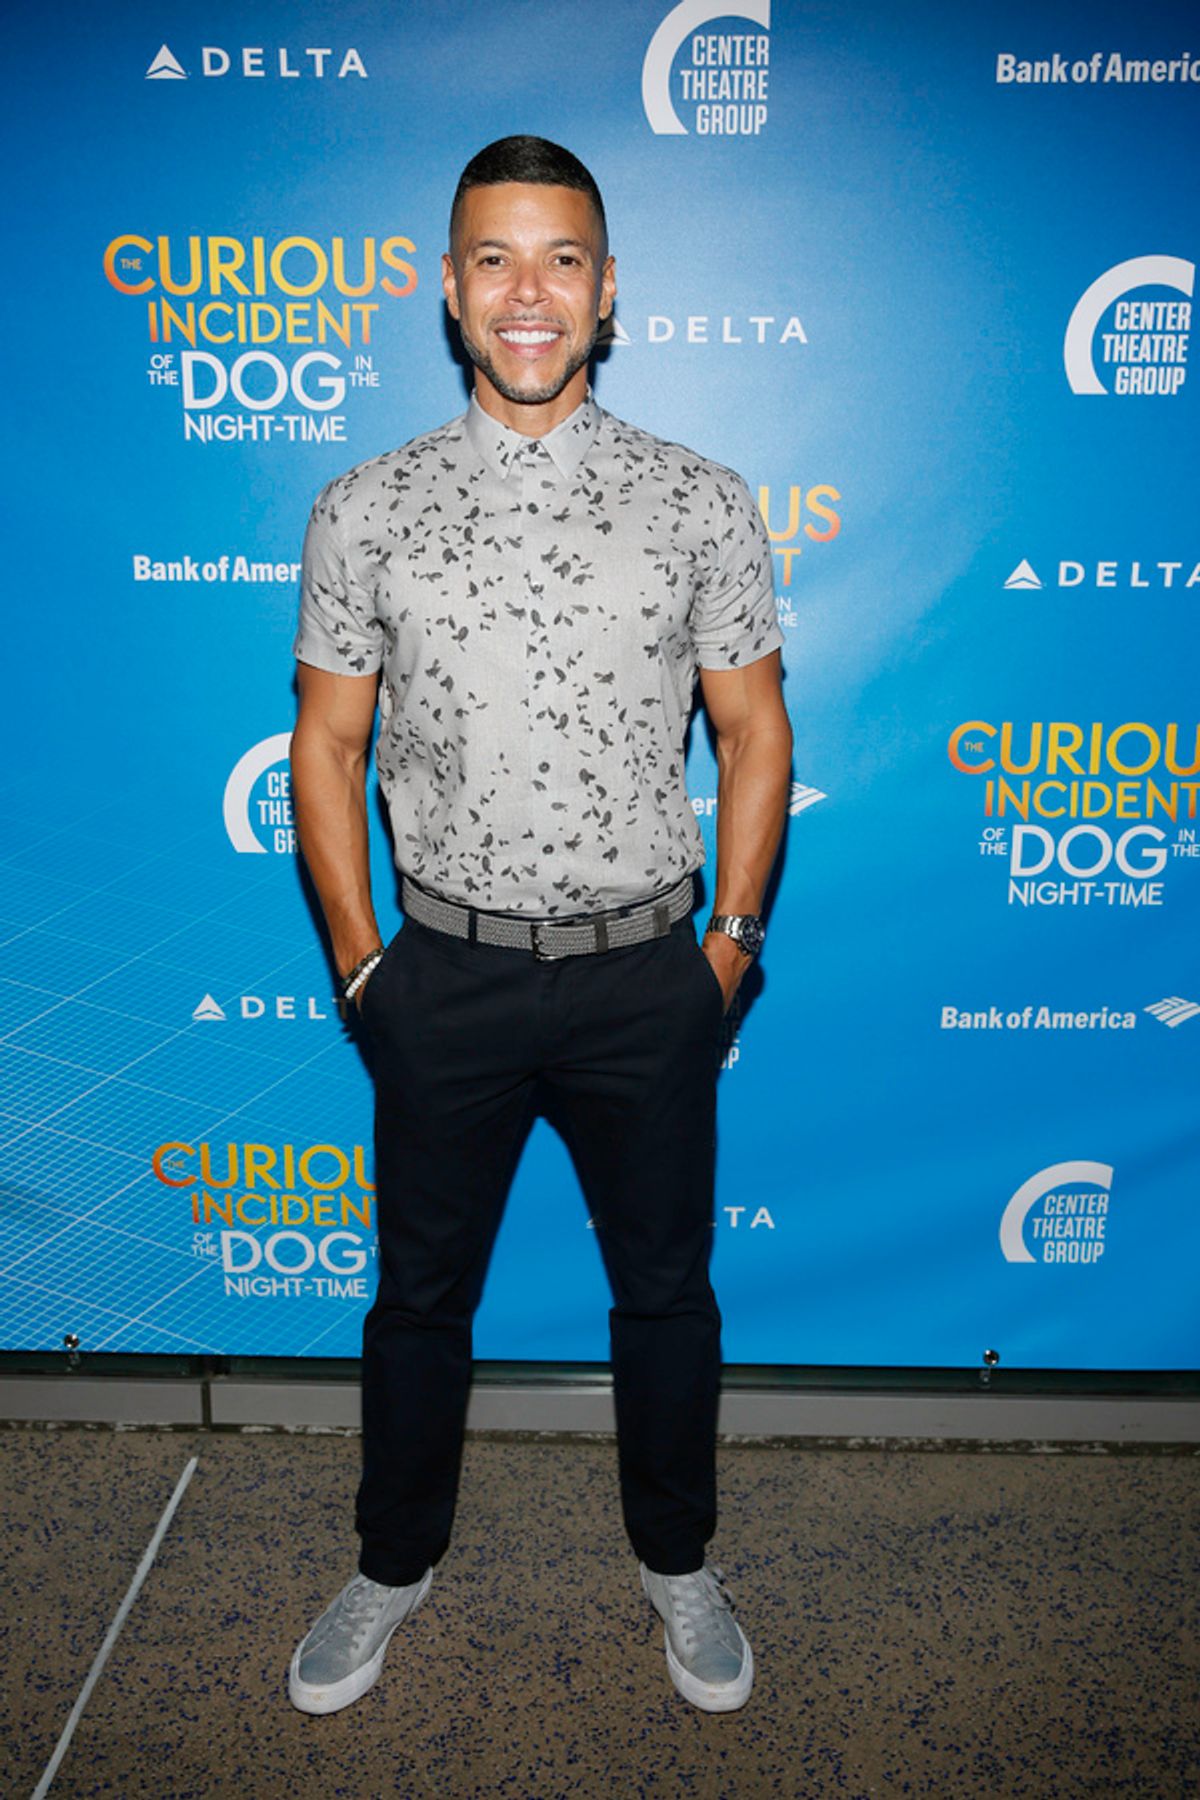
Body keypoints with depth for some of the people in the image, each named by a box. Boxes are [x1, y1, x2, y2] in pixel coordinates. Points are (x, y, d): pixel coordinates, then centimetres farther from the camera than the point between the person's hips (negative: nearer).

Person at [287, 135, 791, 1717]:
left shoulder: (700, 504, -3)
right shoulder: (364, 512, -2)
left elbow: (755, 732, 2)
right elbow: (327, 744, 2)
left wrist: (729, 945, -1)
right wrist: (361, 963, 0)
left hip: (647, 978, 0)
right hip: (446, 978, 1)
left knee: (666, 1290, 16)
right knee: (420, 1293, 16)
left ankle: (678, 1561, 43)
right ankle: (395, 1564, 43)